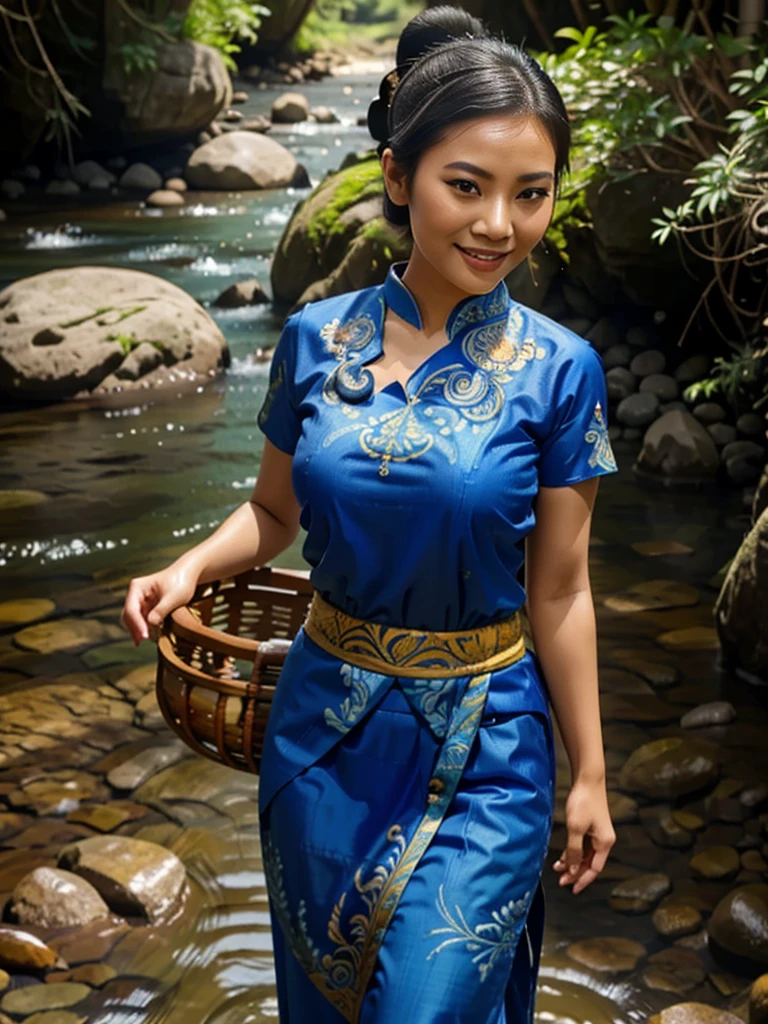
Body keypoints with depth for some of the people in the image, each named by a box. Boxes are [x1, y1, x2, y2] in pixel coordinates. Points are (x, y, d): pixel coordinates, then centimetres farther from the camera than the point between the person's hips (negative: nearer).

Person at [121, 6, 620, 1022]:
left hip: (480, 744, -3)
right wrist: (194, 565, -11)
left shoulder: (556, 370, -11)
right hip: (322, 723, 3)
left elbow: (558, 589, -5)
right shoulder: (317, 339, -5)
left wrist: (590, 774, -1)